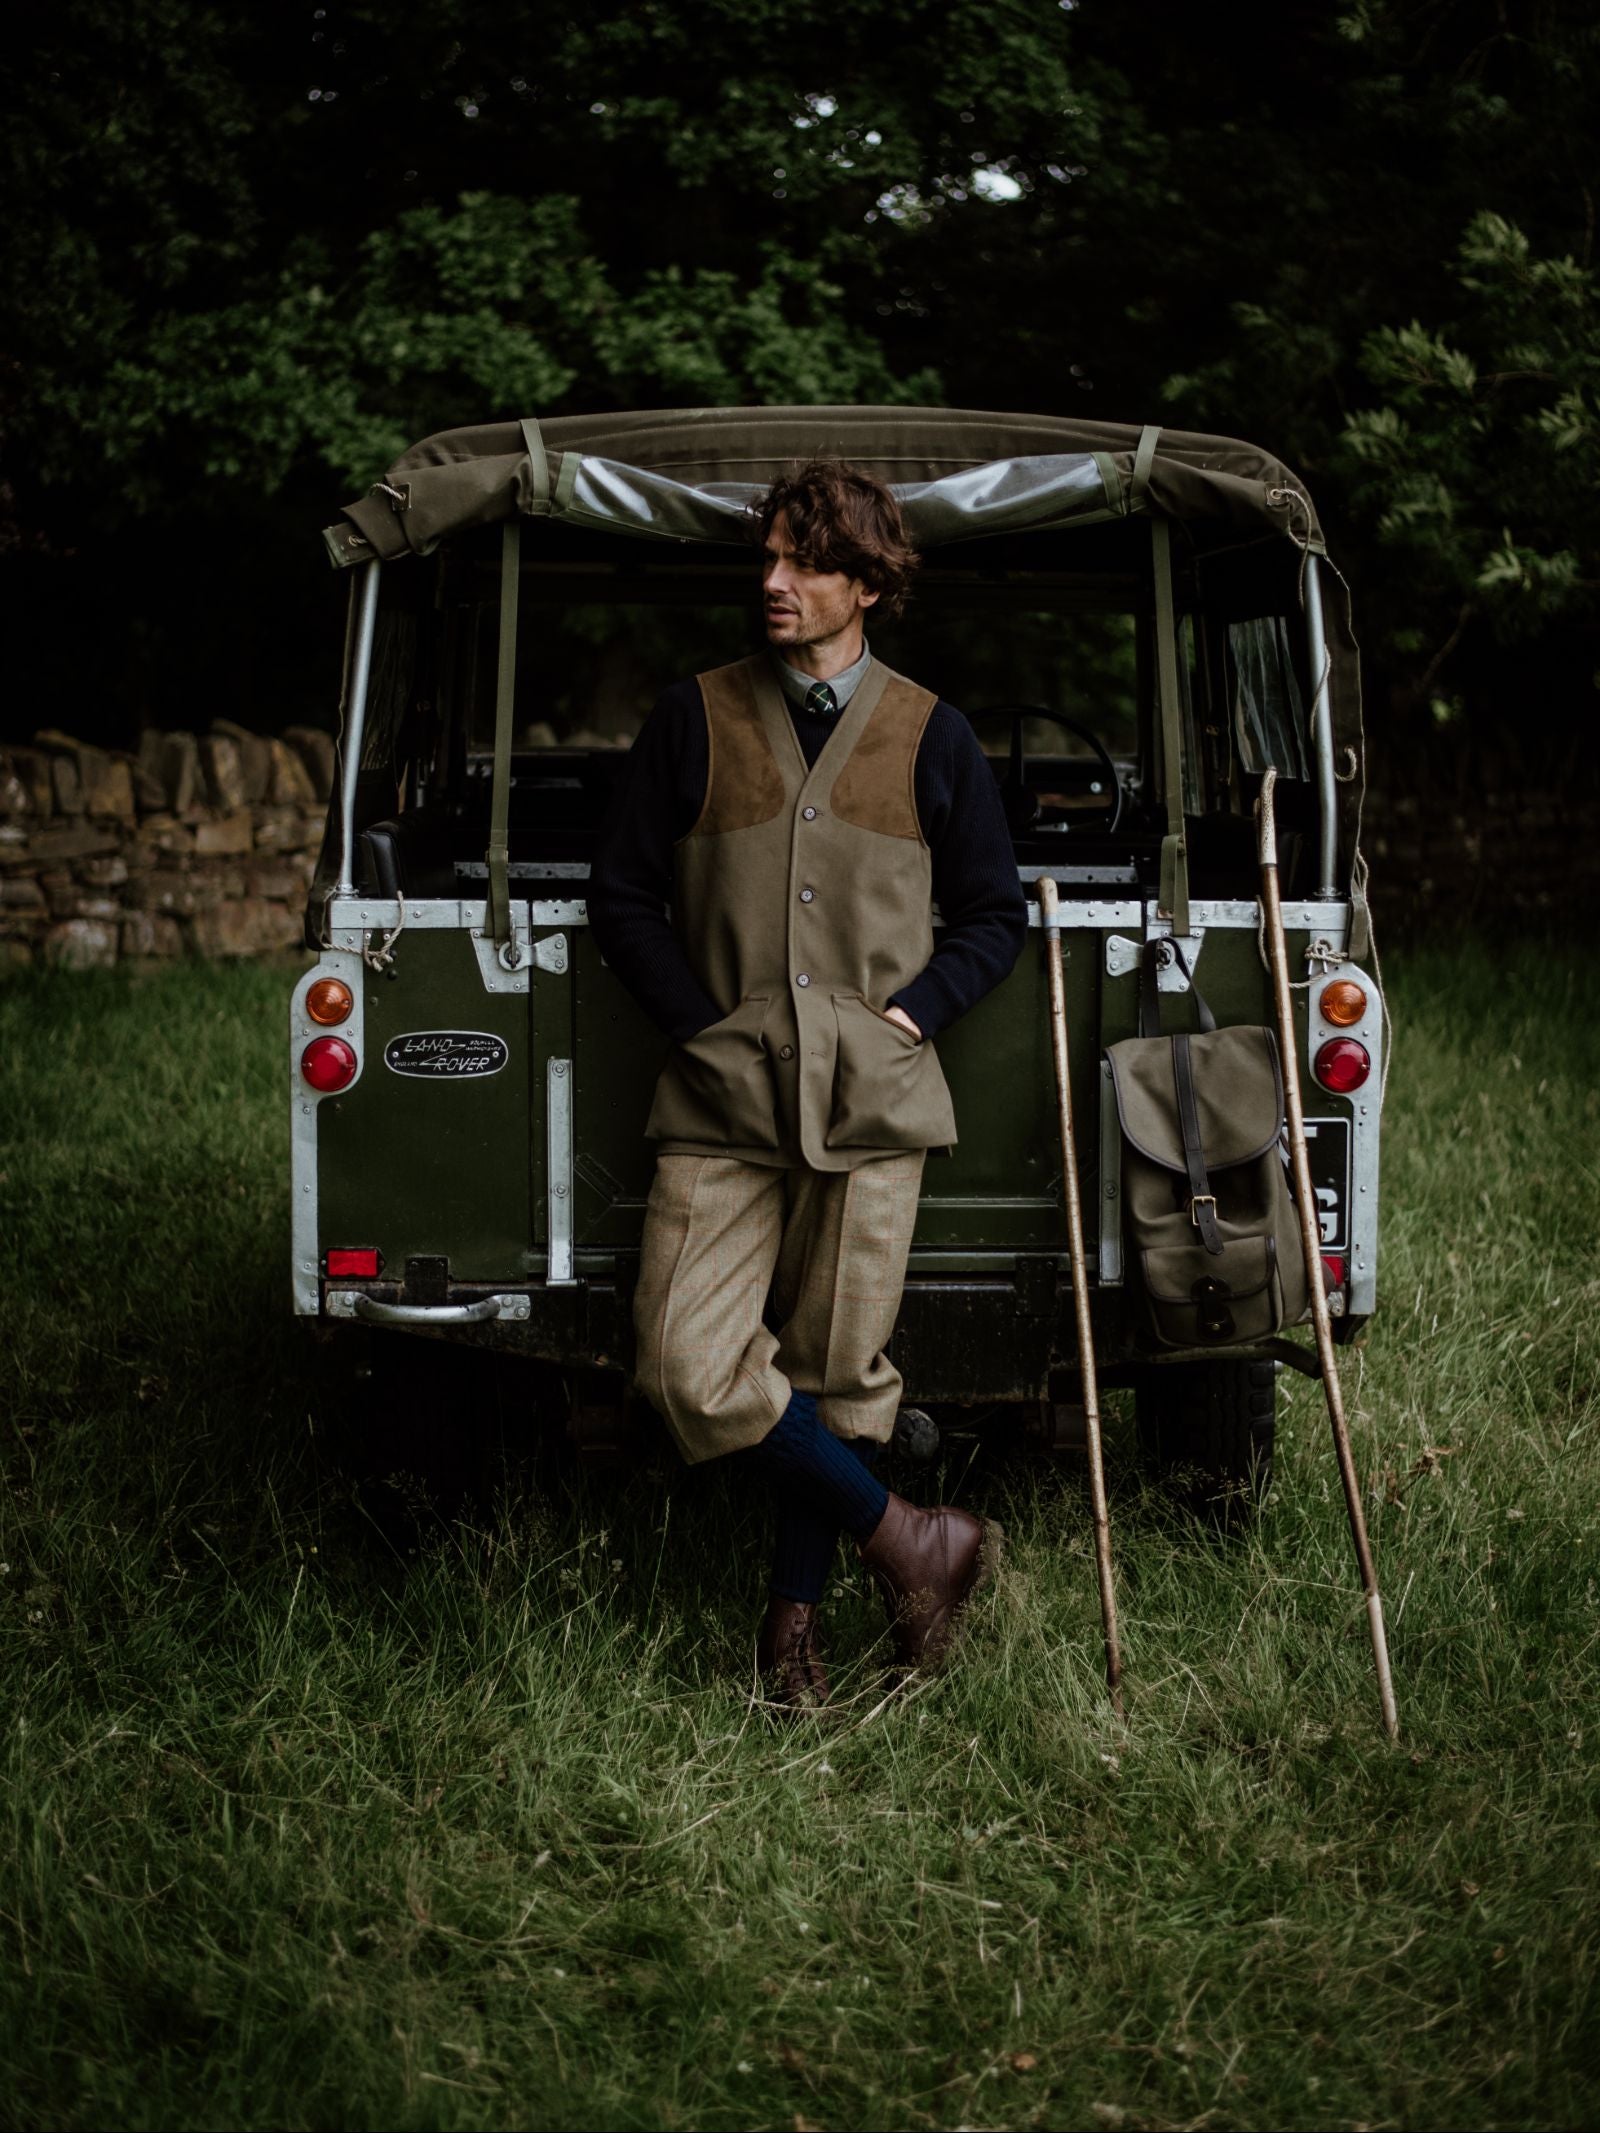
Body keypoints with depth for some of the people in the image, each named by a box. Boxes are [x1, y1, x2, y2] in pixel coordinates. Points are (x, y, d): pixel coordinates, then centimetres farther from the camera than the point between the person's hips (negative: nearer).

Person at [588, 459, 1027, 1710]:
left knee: (838, 1368, 3)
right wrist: (699, 1022, -2)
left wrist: (914, 1011, -2)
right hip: (723, 1098, 0)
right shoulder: (698, 720, 7)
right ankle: (909, 1542, 3)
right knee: (695, 1368, -12)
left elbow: (994, 915, 14)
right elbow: (622, 891, 9)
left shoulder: (930, 738, 7)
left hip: (869, 1100, 0)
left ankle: (797, 1612, 19)